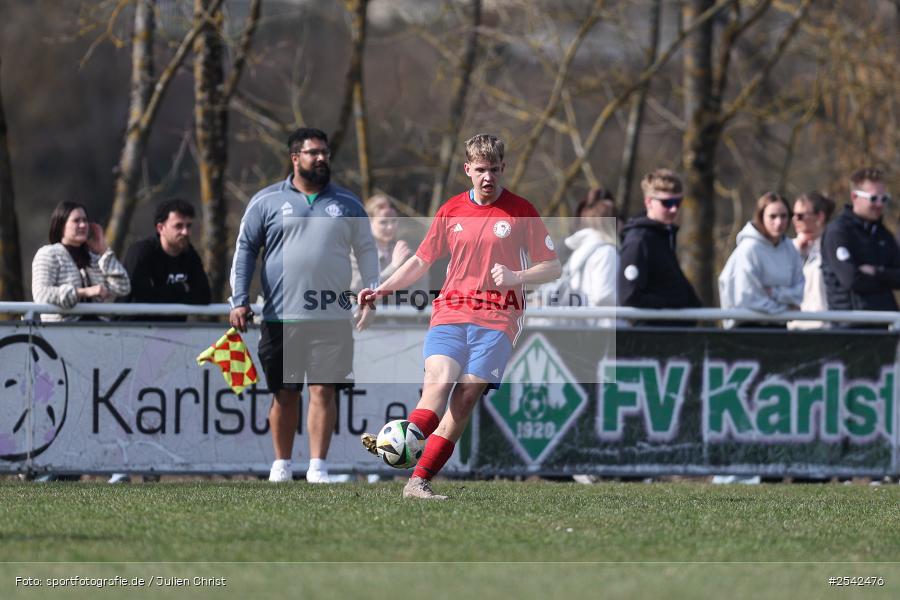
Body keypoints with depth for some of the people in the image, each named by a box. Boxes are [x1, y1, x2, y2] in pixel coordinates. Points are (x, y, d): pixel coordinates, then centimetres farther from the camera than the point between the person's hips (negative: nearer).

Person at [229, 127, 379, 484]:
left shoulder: (346, 204, 12)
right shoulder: (267, 201, 6)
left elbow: (366, 250, 16)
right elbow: (245, 250, 6)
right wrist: (239, 301, -3)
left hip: (332, 318, 1)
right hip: (280, 317, -1)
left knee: (324, 391, -6)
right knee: (285, 394, 5)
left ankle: (318, 467, -4)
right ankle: (282, 464, 17)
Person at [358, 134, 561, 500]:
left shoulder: (521, 212, 4)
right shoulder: (451, 211, 12)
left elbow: (553, 268, 7)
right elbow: (421, 261, 22)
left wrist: (516, 277, -11)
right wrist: (381, 290, 10)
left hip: (497, 319, -2)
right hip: (450, 312, 2)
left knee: (466, 397, -15)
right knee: (438, 380, -23)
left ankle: (418, 481, -17)